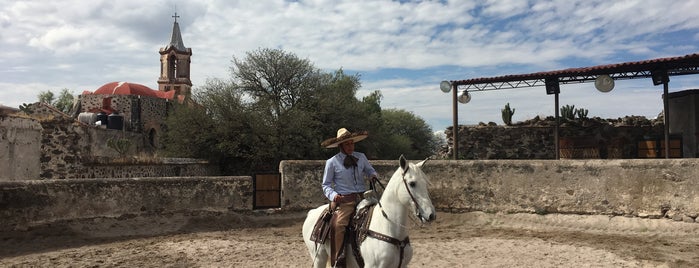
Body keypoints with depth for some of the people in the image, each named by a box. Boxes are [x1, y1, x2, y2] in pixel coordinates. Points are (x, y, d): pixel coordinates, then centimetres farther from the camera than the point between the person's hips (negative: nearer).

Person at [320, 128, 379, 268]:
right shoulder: (332, 162, 0)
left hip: (362, 197, 5)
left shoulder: (361, 157, 10)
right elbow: (326, 185, 5)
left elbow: (370, 170, 24)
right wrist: (333, 195, -15)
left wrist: (373, 175, -1)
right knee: (338, 225, -29)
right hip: (344, 200, -5)